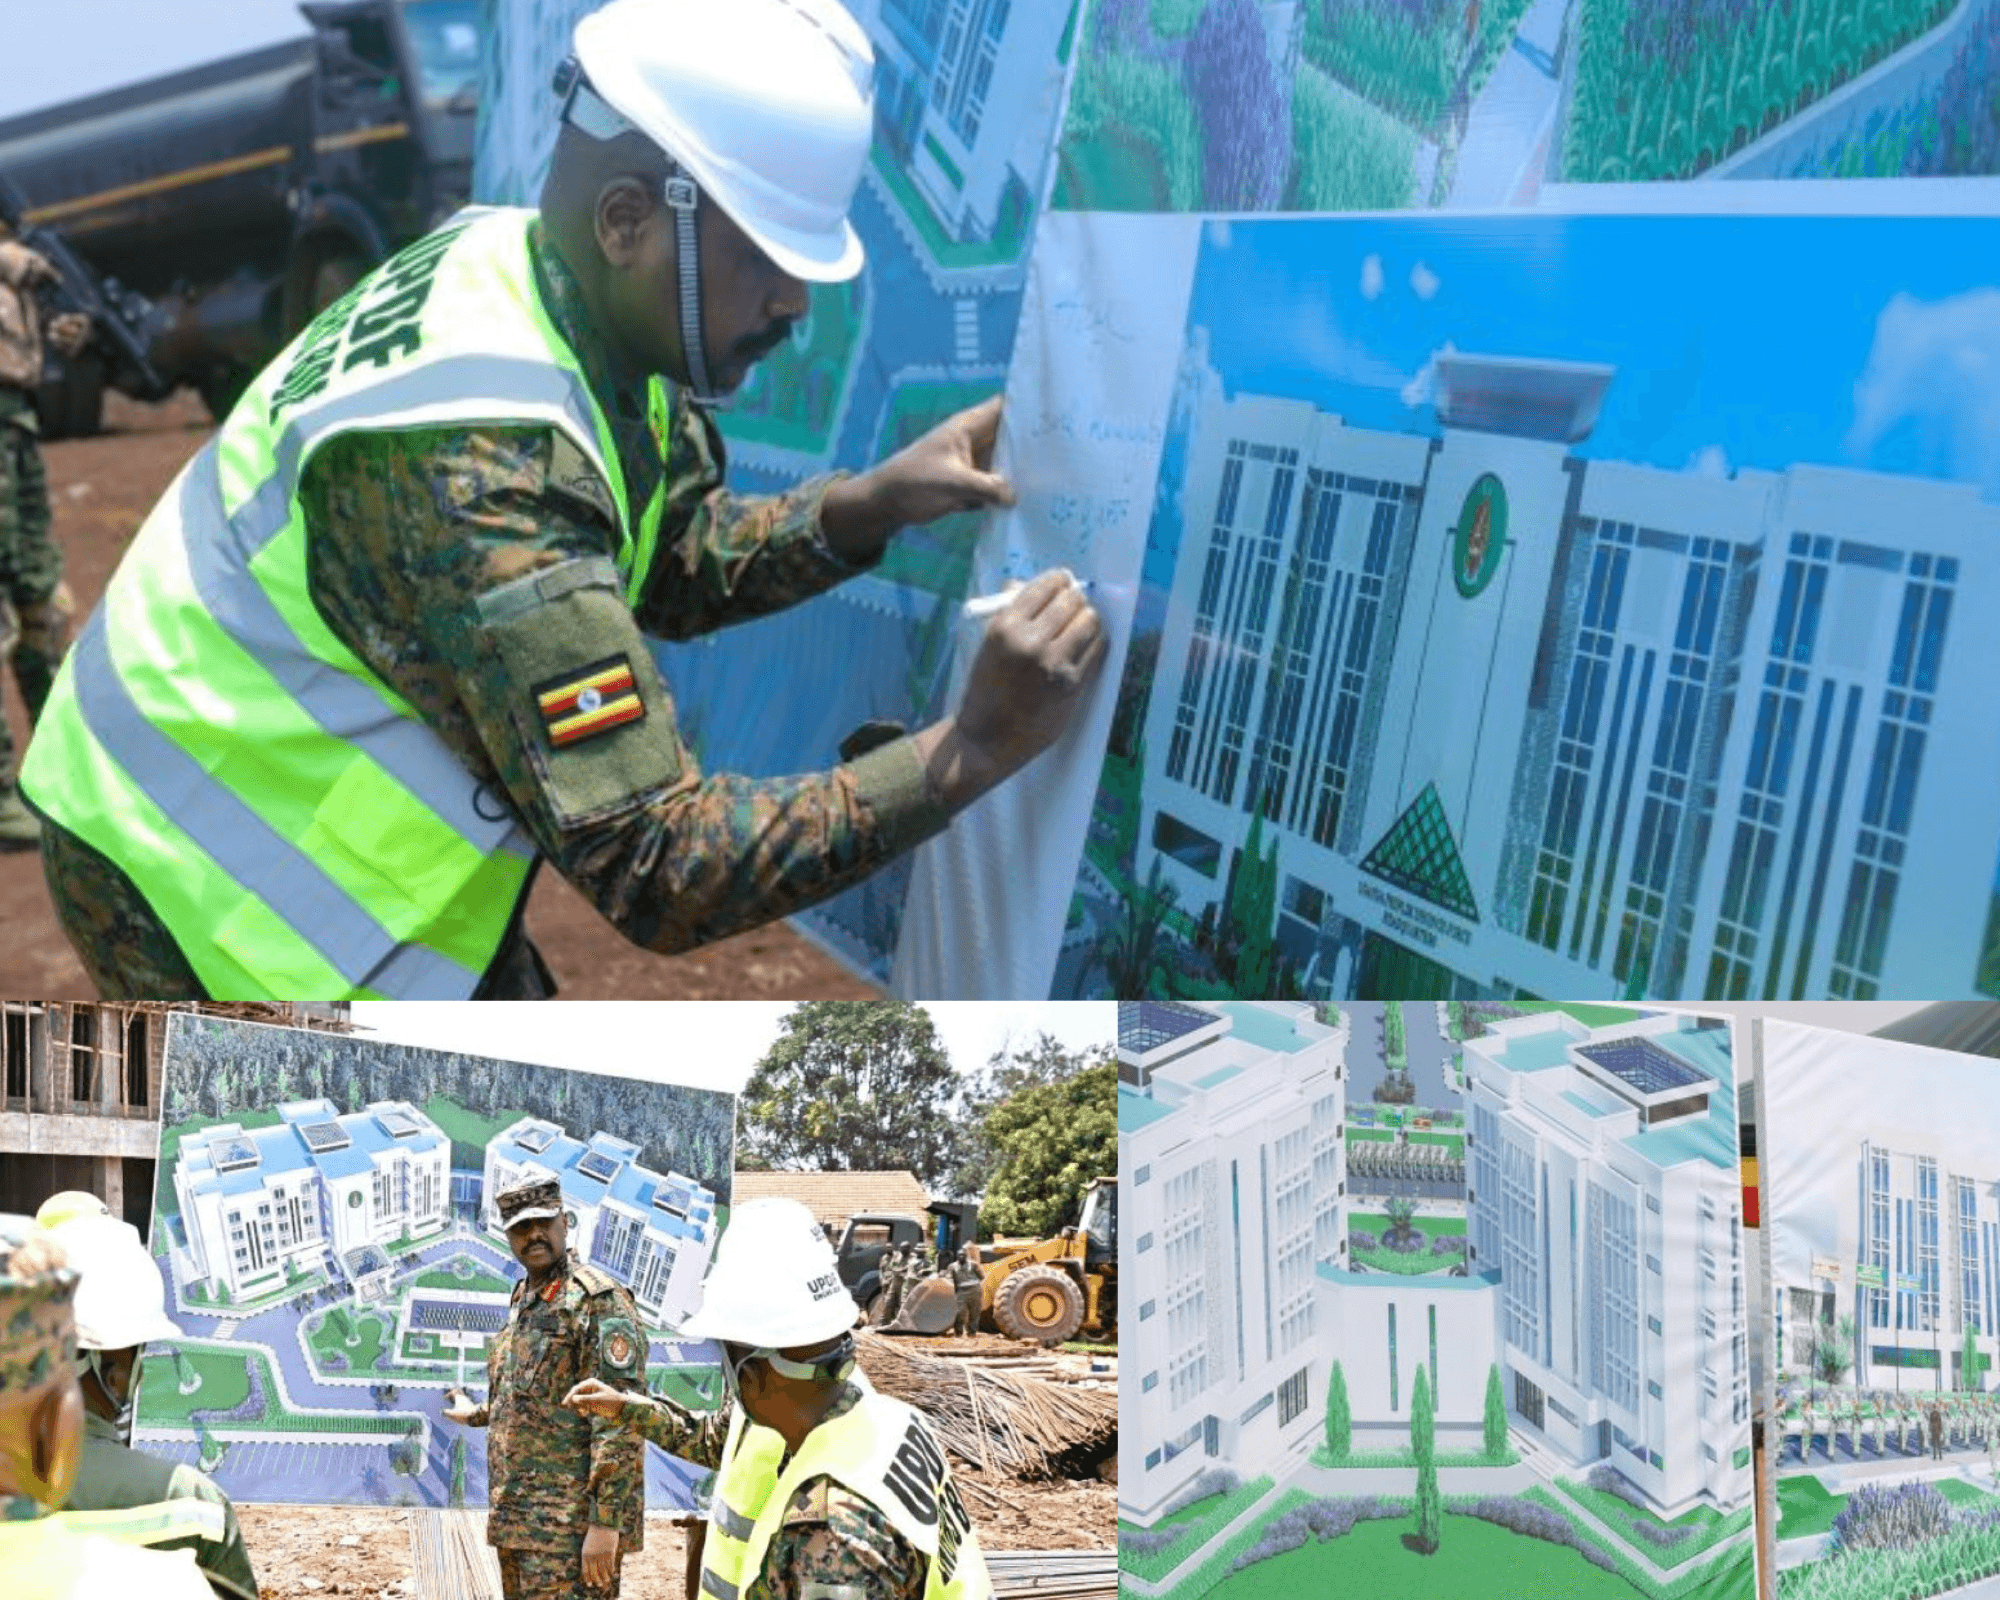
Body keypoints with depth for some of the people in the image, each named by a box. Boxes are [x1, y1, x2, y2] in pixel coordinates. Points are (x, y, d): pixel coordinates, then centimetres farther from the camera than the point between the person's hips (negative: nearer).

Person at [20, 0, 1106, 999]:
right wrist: (970, 751, -32)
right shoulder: (477, 465, -34)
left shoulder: (516, 262, -7)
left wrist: (874, 505, -10)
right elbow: (657, 872, -34)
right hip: (215, 904, -9)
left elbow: (678, 563, 7)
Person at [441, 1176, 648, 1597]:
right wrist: (477, 1415, 42)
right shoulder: (523, 1302, 17)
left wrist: (606, 1521, -22)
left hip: (570, 1528, -9)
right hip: (516, 1522, 9)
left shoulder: (597, 1299, -11)